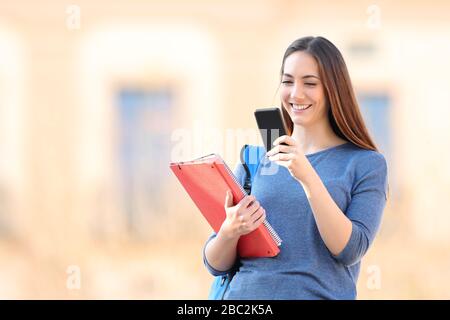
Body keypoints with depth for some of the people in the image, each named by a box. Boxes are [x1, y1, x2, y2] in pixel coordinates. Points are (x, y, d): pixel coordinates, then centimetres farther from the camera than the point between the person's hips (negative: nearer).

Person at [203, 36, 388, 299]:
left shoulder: (366, 163, 1)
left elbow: (349, 251, -11)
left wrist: (308, 177, -21)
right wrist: (230, 232, -12)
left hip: (320, 293, -2)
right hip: (246, 293, 2)